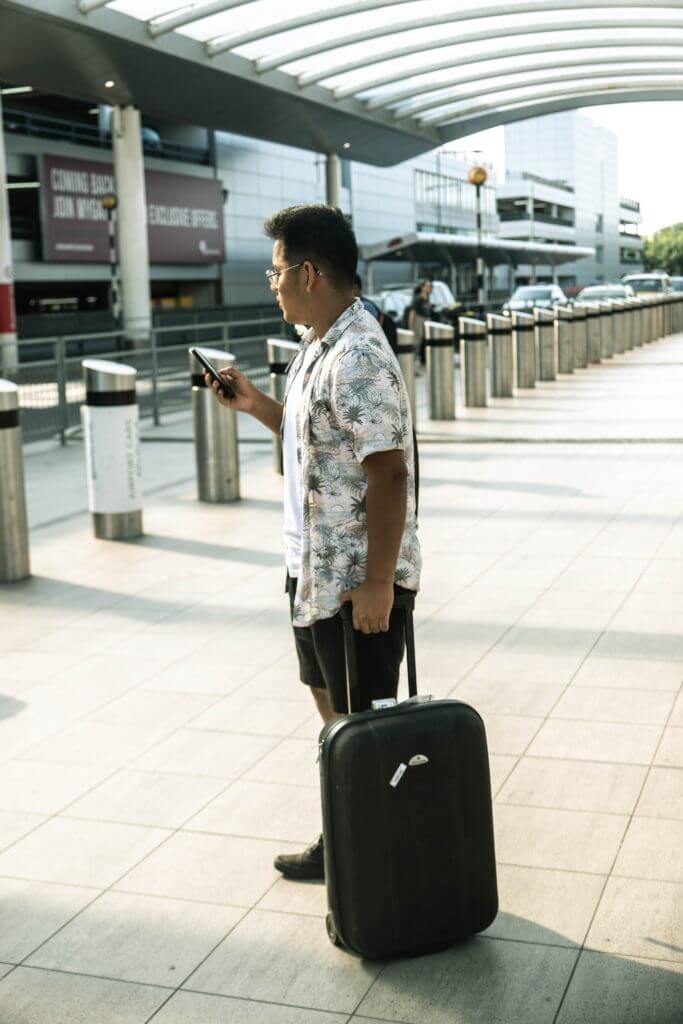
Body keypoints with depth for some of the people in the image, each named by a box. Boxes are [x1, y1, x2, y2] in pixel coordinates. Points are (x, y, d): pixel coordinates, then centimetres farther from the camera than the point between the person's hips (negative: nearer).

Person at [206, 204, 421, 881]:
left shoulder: (359, 360, -22)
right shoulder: (317, 348, 10)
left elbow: (389, 472, -25)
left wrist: (376, 583, -23)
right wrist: (255, 404, 9)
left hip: (360, 578, -10)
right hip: (315, 568, 10)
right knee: (332, 707, 20)